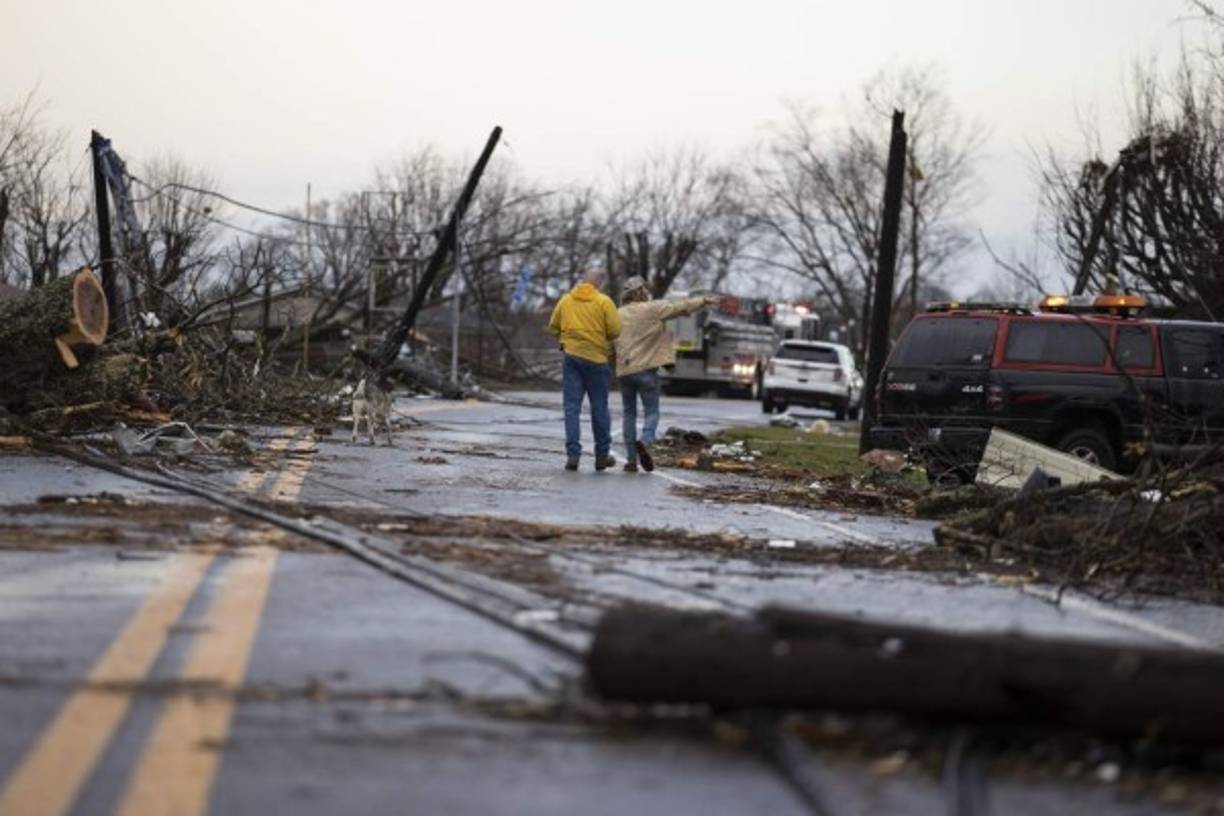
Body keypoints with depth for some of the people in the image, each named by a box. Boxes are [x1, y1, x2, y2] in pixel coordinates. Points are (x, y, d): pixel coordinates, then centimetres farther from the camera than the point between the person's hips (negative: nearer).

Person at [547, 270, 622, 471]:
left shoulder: (565, 300, 5)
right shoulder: (603, 301, -6)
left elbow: (553, 327, 10)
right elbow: (615, 330, -11)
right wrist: (602, 336, 10)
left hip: (571, 355, 2)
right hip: (596, 357, -2)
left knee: (571, 407, 3)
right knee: (599, 408, 8)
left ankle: (573, 453, -7)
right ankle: (602, 456, 15)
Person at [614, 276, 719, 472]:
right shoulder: (652, 309, -5)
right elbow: (680, 307, 0)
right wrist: (704, 300, 11)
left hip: (624, 371, 4)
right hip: (646, 369, -4)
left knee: (629, 414, 12)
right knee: (651, 412, 3)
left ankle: (631, 460, 8)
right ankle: (645, 441, -26)